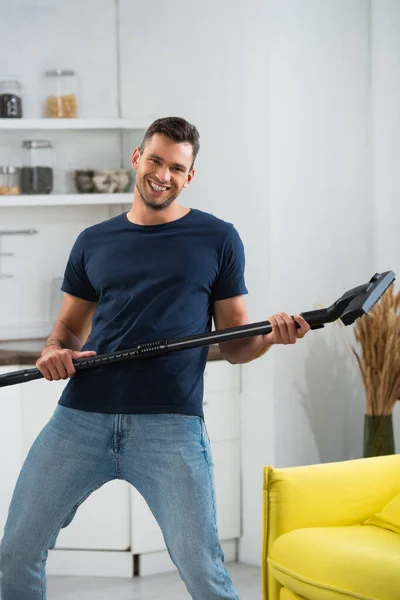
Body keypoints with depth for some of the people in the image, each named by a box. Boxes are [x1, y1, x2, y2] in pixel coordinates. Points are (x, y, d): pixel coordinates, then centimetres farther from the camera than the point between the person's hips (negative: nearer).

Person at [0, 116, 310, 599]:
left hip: (170, 423, -3)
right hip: (81, 416, 3)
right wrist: (54, 352, -1)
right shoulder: (94, 242, 15)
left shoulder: (217, 240, 8)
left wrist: (270, 338, -13)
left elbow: (233, 345, 9)